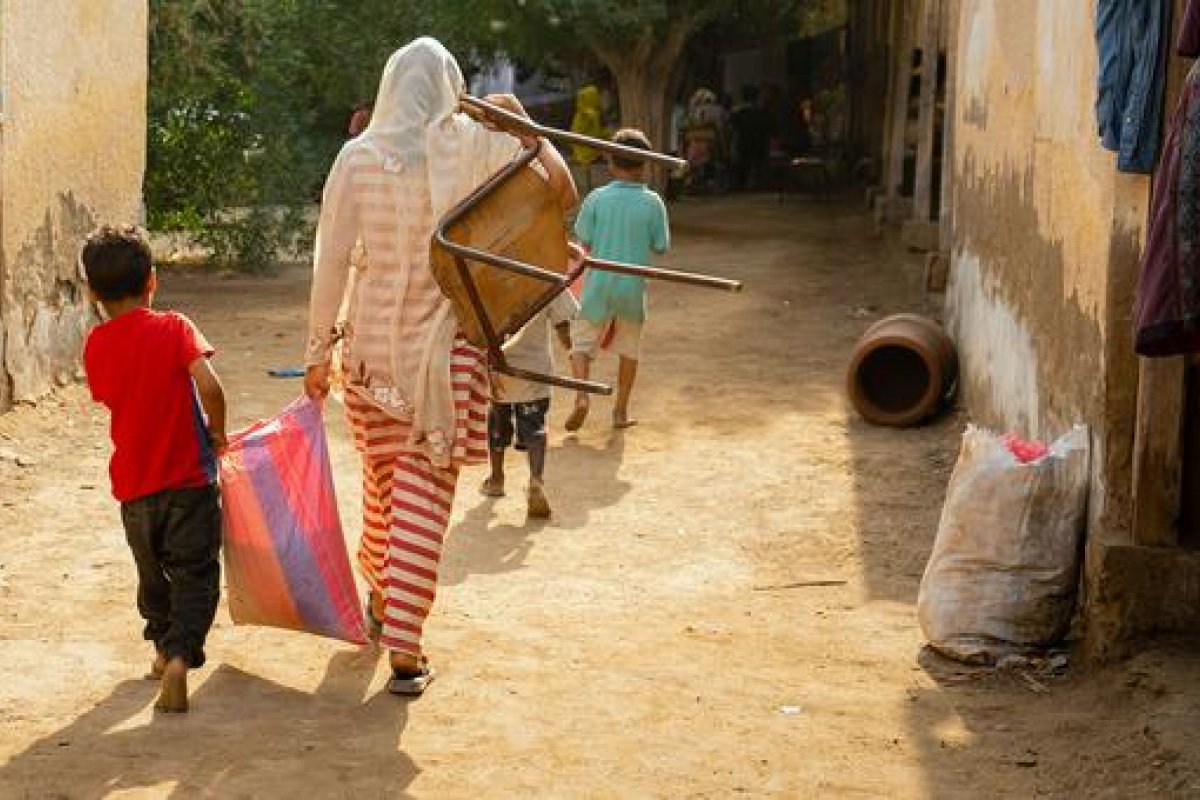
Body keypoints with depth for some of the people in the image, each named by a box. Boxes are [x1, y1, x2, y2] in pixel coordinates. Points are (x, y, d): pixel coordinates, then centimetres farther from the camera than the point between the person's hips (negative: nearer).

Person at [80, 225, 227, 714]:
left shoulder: (95, 346, 0)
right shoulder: (173, 328, -10)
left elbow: (110, 399, 11)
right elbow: (209, 385, -21)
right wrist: (217, 432, -5)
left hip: (132, 485, 4)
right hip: (189, 477, -4)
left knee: (152, 572, 23)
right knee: (195, 576, 2)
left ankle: (164, 647, 38)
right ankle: (180, 656, -17)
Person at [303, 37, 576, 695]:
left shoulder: (357, 157, -5)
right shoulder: (475, 147, -9)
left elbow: (330, 260, -5)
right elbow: (563, 191, -1)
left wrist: (318, 349, 3)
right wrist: (520, 118, 10)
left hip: (371, 343, 2)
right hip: (445, 346, -2)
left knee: (382, 473, 23)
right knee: (426, 490, 3)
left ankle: (379, 595, 44)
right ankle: (403, 652, -2)